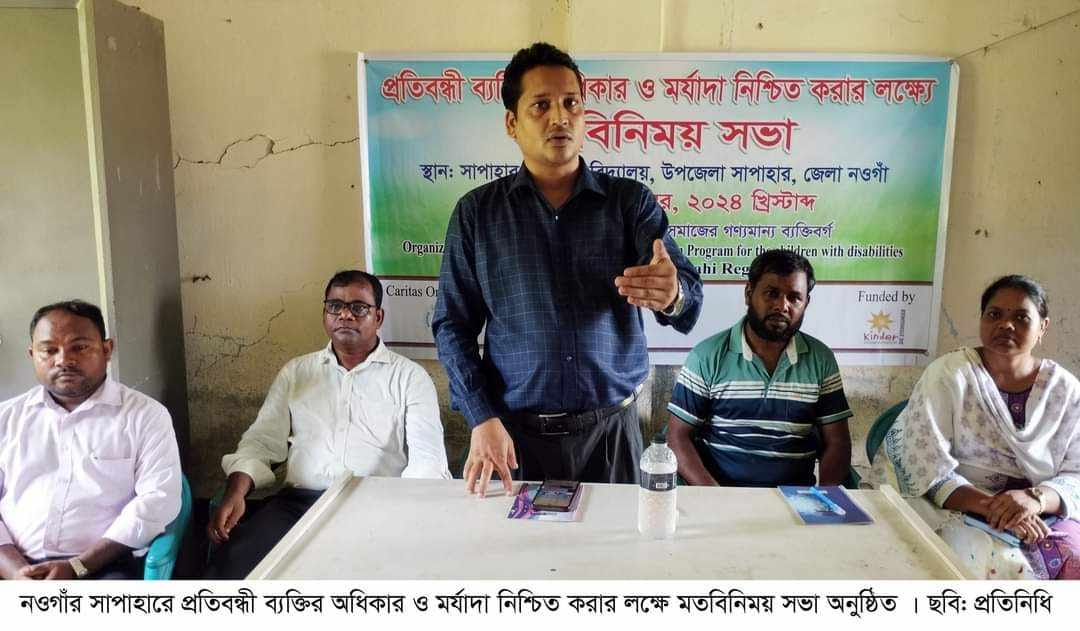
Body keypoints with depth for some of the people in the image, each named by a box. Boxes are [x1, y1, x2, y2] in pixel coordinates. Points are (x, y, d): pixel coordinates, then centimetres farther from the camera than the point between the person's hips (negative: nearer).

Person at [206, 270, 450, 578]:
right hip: (299, 501, 3)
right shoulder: (296, 372, 18)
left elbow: (428, 460, -2)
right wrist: (235, 494, -5)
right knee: (231, 561, -25)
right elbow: (262, 441, 14)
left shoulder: (410, 377, 7)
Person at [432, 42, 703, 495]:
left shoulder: (630, 202, -1)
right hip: (514, 433, 0)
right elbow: (452, 324, 2)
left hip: (611, 429, 0)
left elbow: (688, 301, -12)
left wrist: (672, 296, -35)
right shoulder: (476, 213, 1)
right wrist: (481, 419, -9)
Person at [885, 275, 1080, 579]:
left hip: (1044, 516, 4)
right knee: (1005, 568, -30)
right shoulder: (948, 374, -4)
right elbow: (927, 469, -11)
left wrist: (1036, 498, -20)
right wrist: (990, 506, -24)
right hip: (961, 510, -3)